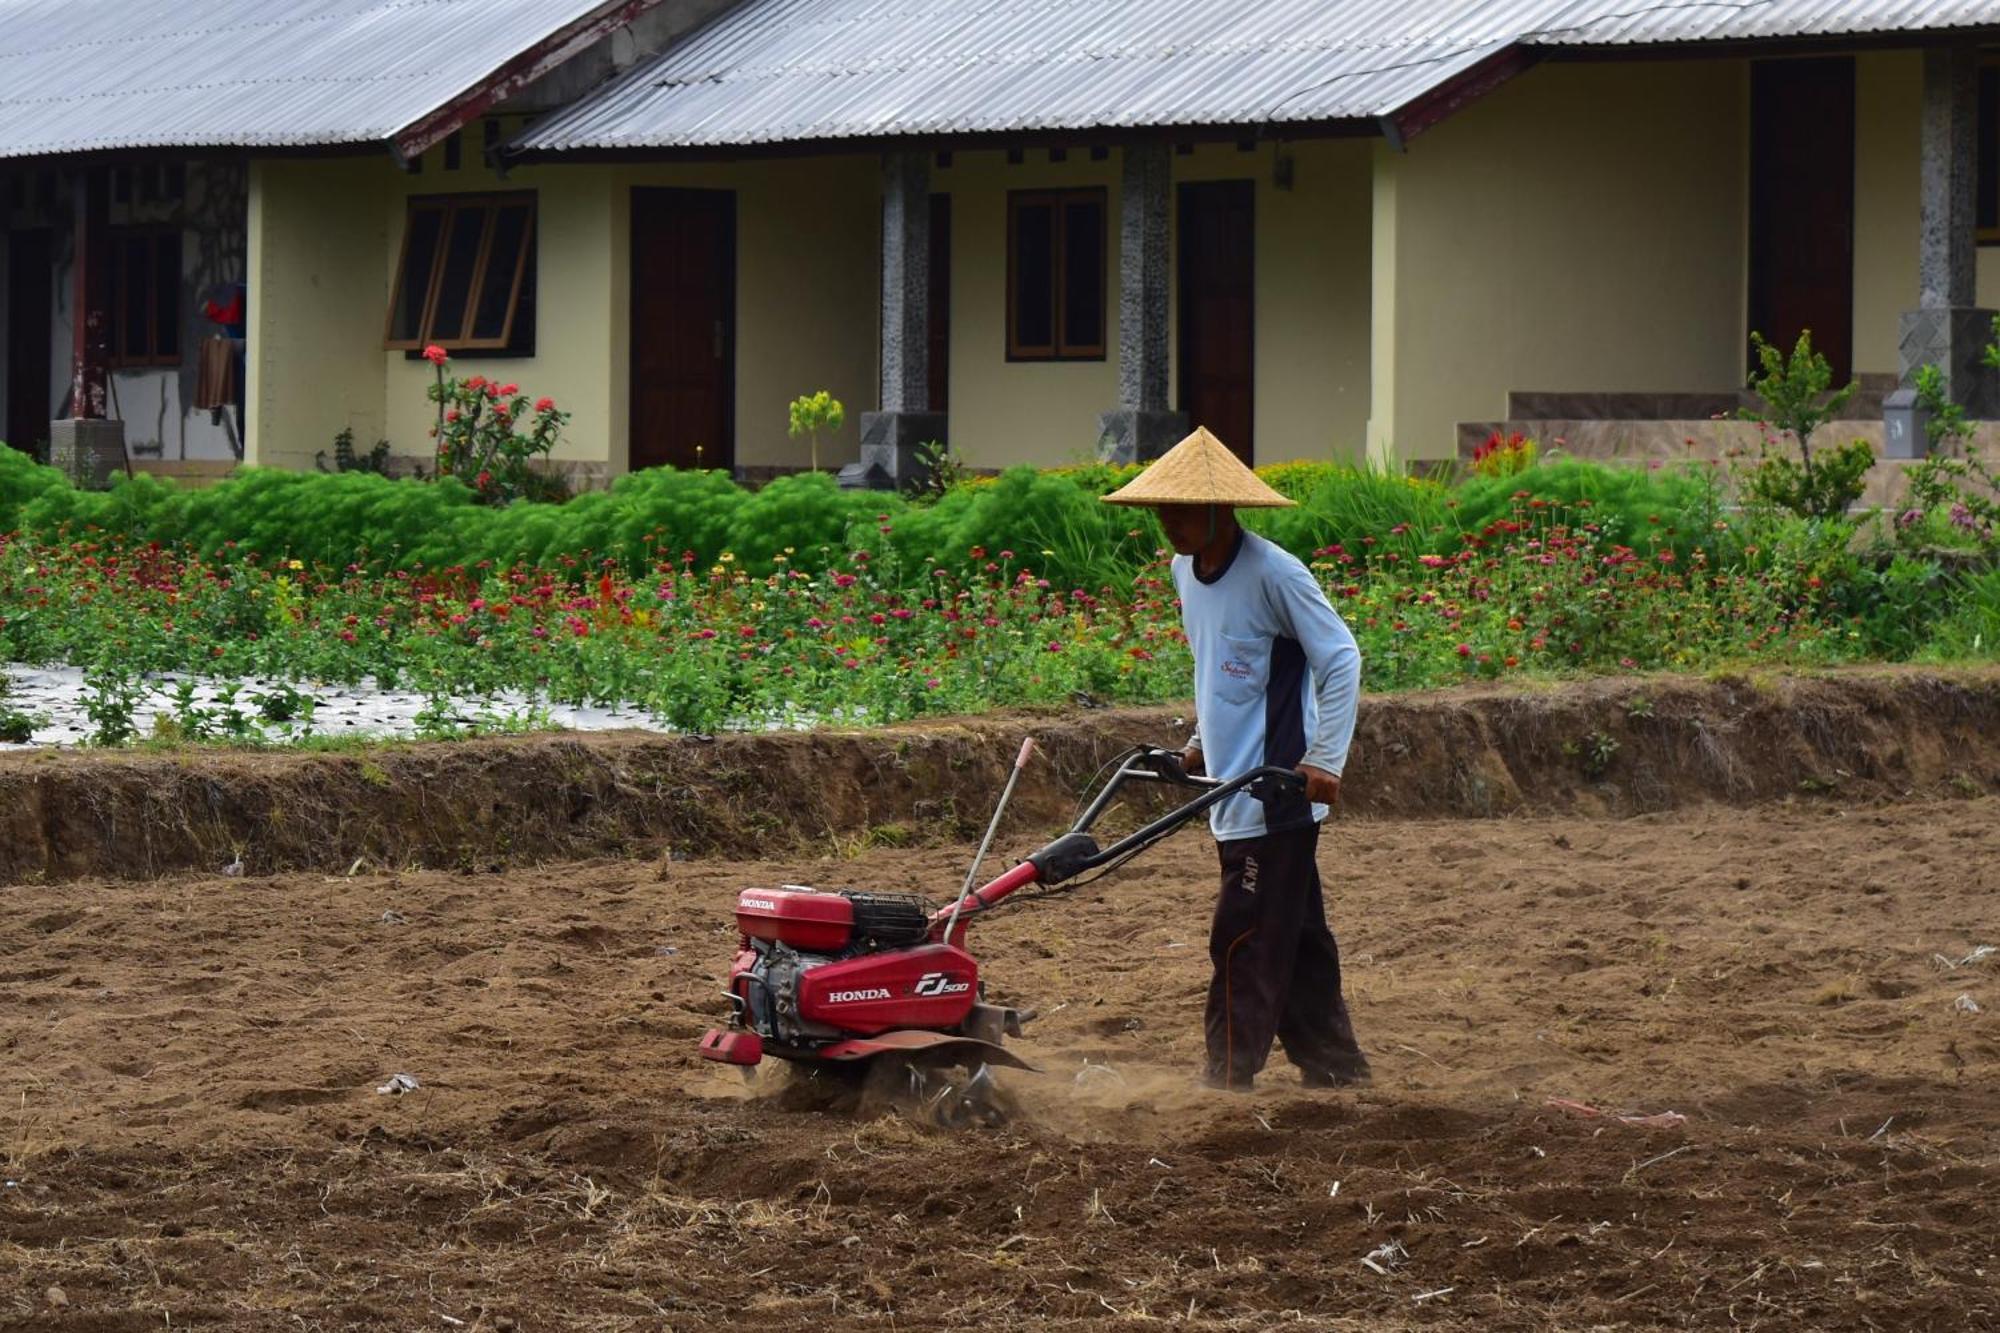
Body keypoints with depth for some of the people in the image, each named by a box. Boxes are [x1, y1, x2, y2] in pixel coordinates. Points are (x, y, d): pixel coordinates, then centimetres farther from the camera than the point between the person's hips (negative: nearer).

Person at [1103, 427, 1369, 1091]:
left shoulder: (1274, 573, -15)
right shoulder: (1187, 571, 10)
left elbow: (1341, 661, -14)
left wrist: (1325, 759, -19)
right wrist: (1202, 742, 18)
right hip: (1233, 788, 8)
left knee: (1245, 939, -8)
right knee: (1295, 935, 13)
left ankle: (1227, 1080, -4)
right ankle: (1334, 1066, 19)